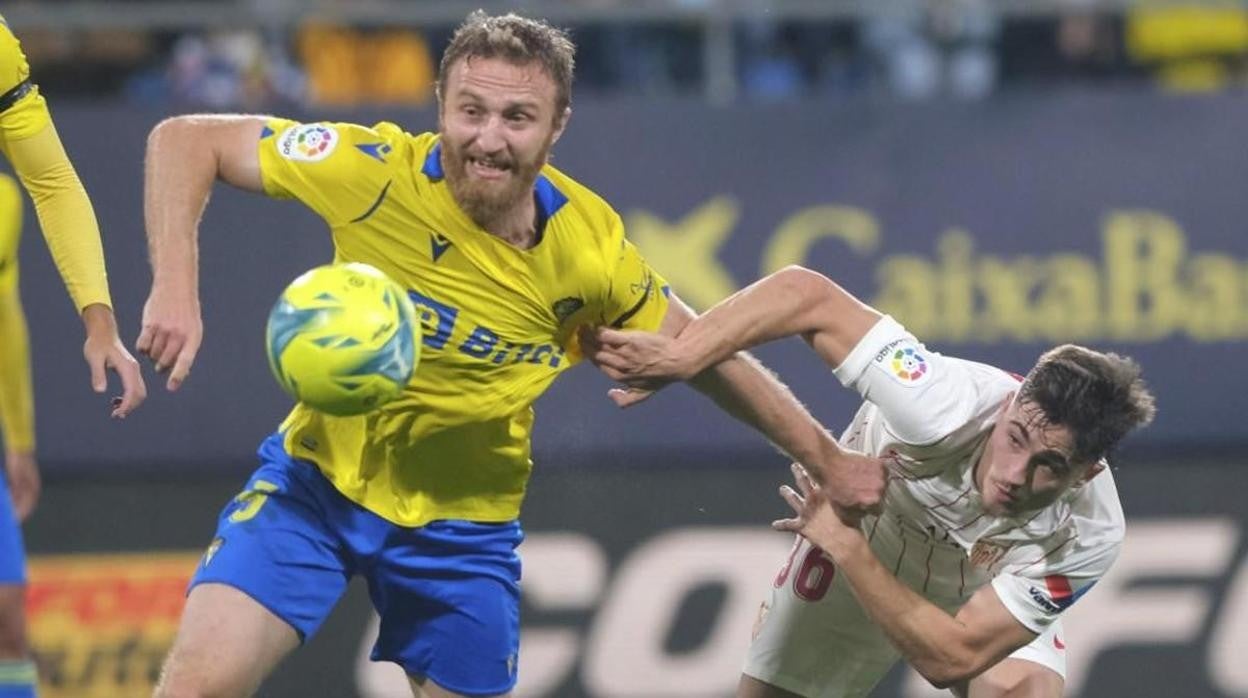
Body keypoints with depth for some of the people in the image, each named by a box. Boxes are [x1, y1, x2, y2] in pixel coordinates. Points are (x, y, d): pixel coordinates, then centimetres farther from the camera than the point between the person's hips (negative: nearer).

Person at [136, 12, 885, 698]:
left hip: (464, 523, 2)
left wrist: (830, 460, 5)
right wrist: (176, 289, -30)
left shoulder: (591, 251, -16)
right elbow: (185, 140, -16)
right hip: (318, 479, -2)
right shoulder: (378, 175, -22)